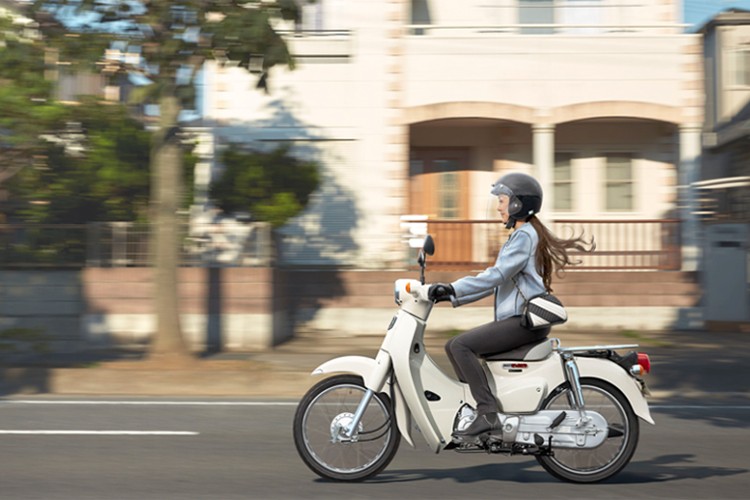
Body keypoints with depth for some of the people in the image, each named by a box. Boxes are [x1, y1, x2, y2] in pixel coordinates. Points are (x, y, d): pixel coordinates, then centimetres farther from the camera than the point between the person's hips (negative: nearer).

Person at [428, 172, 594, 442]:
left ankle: (488, 415, -25)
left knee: (461, 345, -21)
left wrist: (453, 288, -25)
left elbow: (497, 275, -23)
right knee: (453, 346, 8)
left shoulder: (524, 235, -10)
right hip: (516, 319, 10)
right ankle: (477, 402, 5)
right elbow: (495, 280, 23)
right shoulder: (521, 235, 22)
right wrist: (452, 295, 16)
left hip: (525, 320, -10)